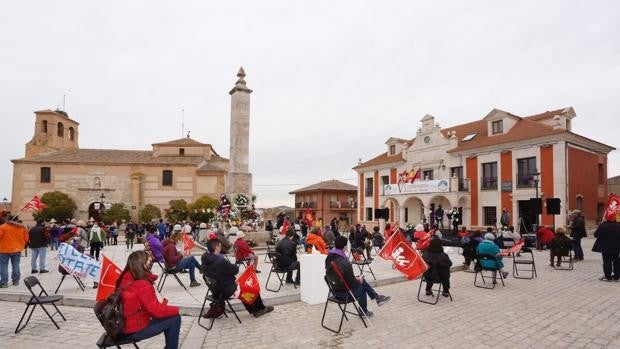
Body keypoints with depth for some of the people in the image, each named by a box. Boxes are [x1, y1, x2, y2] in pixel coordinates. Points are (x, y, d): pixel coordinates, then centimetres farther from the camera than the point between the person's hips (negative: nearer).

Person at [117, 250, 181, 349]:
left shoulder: (125, 279, -3)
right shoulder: (142, 285, -27)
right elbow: (157, 311, -21)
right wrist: (176, 310, -6)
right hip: (135, 331, -9)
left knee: (168, 317, 20)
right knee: (175, 319, -3)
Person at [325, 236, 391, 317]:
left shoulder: (329, 258, -6)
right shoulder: (345, 263, -31)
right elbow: (352, 283, -20)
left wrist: (356, 279, 10)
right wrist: (358, 280, 3)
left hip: (334, 289, 7)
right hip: (343, 293, -7)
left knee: (362, 281, 18)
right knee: (361, 286, 20)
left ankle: (376, 297, 30)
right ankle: (363, 312, 38)